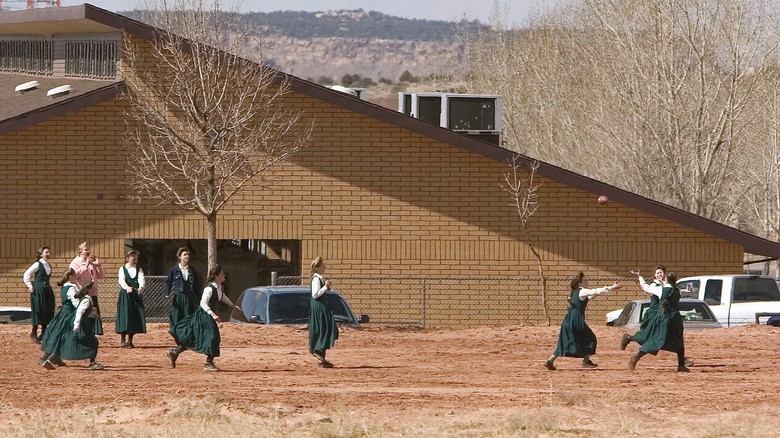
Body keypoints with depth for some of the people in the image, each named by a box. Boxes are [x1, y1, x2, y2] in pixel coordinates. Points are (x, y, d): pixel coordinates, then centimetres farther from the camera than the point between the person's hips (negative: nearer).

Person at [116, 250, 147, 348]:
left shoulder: (139, 270, 13)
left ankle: (130, 340, 8)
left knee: (135, 317, -1)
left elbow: (141, 279, -6)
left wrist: (141, 287, -29)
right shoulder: (123, 269, 6)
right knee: (125, 316, -8)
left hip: (136, 295, 2)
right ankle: (123, 340, 1)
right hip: (125, 295, -2)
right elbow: (121, 280, -11)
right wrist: (127, 287, -33)